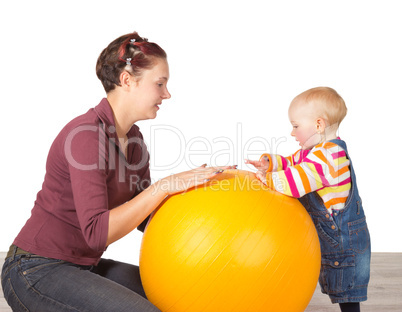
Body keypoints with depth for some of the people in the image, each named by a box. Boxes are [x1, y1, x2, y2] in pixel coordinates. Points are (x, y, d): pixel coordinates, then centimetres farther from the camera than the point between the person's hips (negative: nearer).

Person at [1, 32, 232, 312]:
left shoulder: (133, 138, 4)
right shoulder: (86, 134, -23)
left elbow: (144, 219, 7)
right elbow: (96, 233, -29)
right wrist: (163, 186, -28)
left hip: (82, 266, 9)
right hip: (36, 272, -8)